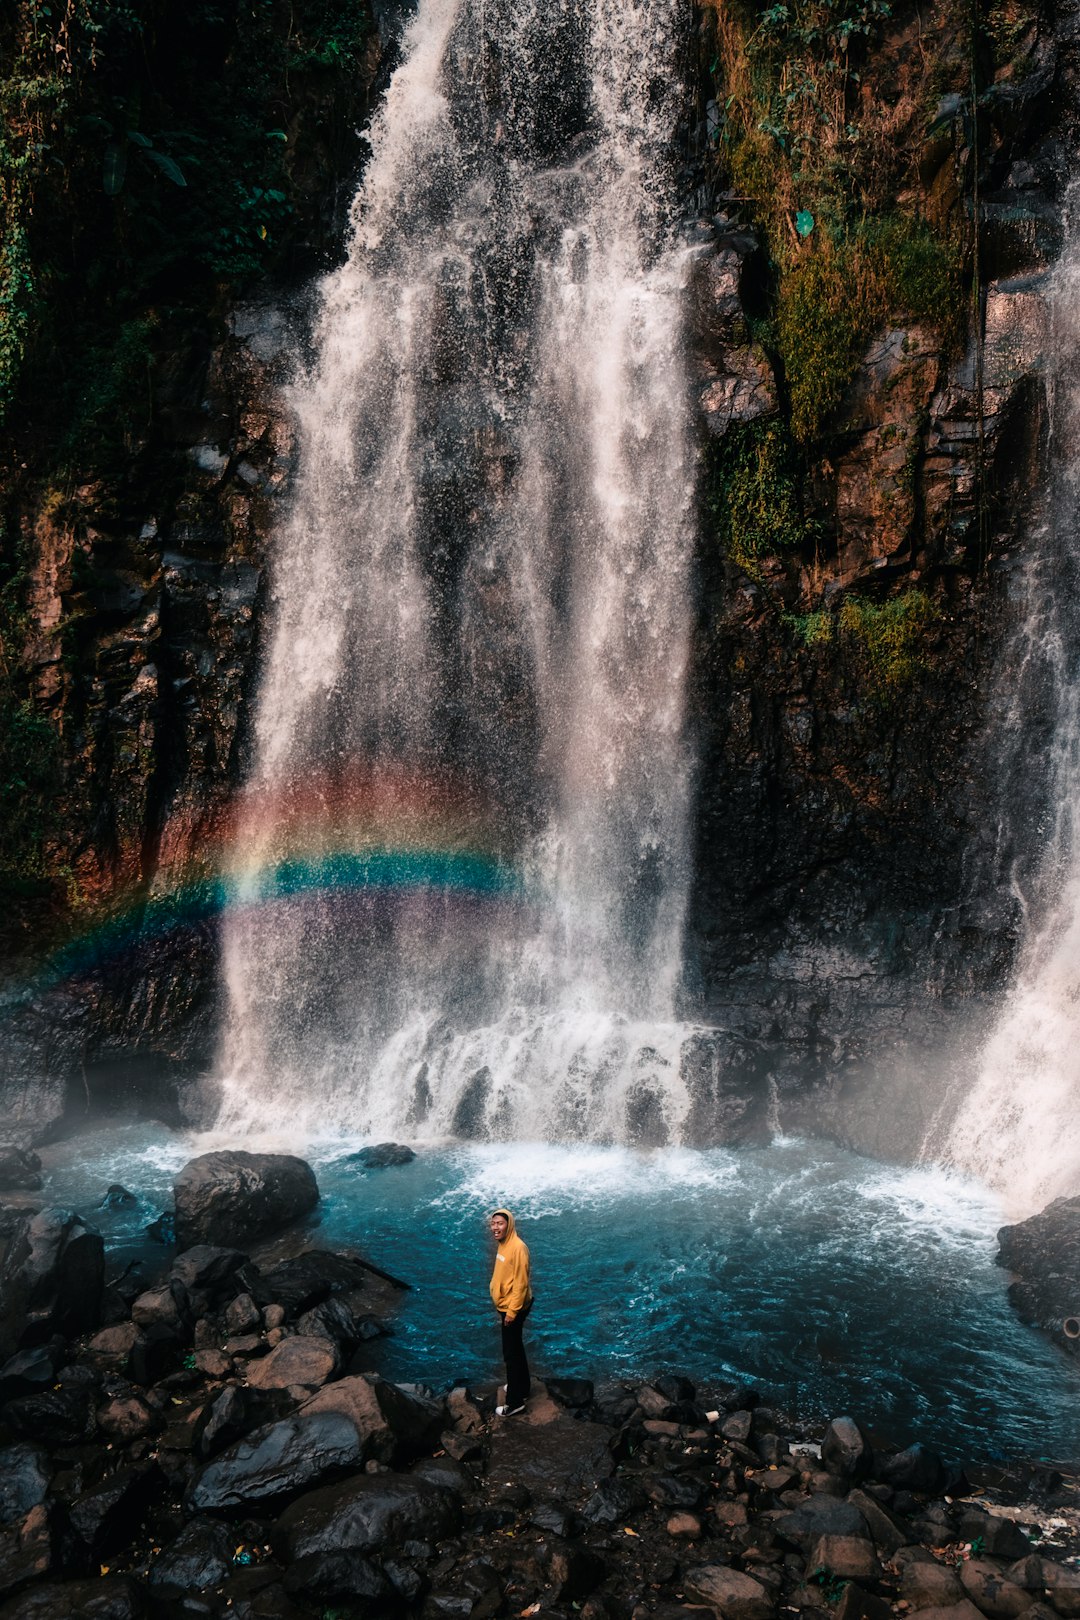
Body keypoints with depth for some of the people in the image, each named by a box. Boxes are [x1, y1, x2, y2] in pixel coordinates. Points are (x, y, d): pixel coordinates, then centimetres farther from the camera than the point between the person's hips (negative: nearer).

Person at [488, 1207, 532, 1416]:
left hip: (514, 1307, -9)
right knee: (516, 1349, 22)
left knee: (511, 1353, 0)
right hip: (506, 1306, 9)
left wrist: (512, 1311, -21)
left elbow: (521, 1283, -24)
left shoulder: (517, 1247, -26)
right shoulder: (503, 1244, 3)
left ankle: (515, 1402, 9)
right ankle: (522, 1387, 37)